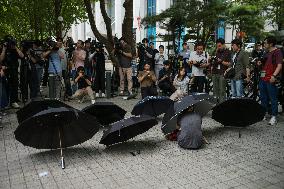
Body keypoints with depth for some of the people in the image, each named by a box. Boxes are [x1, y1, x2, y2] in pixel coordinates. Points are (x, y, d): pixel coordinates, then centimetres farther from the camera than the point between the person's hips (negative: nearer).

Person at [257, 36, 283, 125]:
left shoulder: (277, 52, -6)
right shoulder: (267, 53, 20)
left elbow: (279, 65, -15)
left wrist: (274, 75, -26)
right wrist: (260, 63, 11)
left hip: (271, 80, -9)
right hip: (263, 78, 9)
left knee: (273, 98, -4)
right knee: (263, 98, 14)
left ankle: (274, 117, 1)